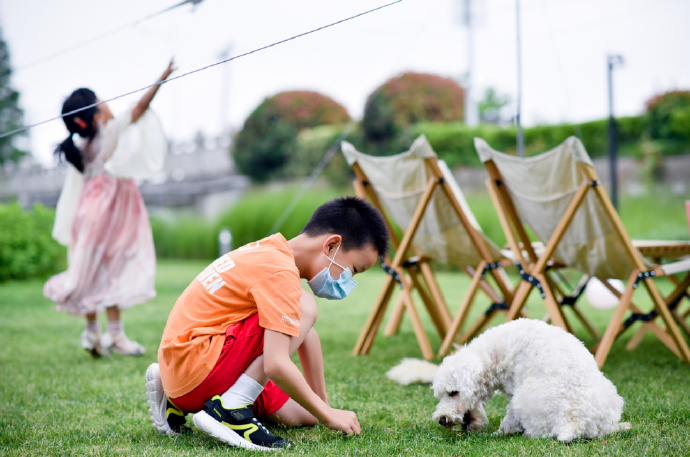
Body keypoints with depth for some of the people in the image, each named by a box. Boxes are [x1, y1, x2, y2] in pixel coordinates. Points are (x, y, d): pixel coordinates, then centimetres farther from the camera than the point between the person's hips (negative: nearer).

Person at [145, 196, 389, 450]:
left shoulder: (269, 252, 13)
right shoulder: (281, 274, -19)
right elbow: (276, 365, -26)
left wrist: (323, 404, 22)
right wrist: (327, 415, -14)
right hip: (196, 364, -11)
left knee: (300, 414, 13)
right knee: (305, 309, -18)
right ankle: (230, 409, -17)